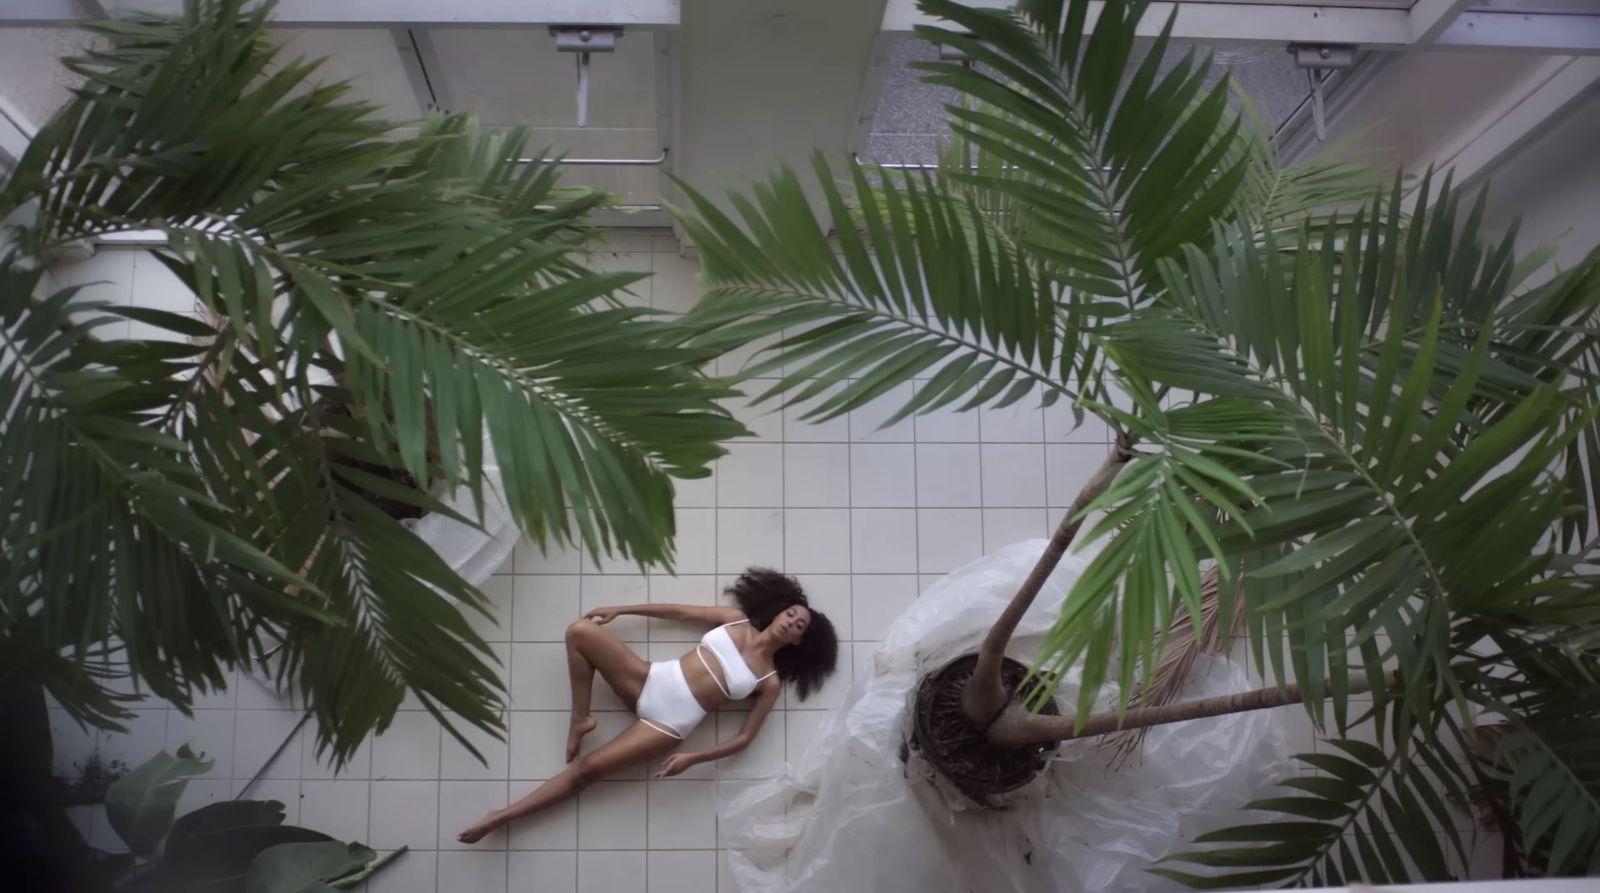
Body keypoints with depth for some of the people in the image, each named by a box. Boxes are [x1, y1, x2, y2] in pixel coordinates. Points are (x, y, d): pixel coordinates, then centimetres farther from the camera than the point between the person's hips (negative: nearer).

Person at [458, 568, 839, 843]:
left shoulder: (770, 681, -5)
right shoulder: (736, 620, 5)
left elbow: (743, 739, -5)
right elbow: (681, 612, 11)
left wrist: (692, 759, -16)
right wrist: (621, 610, 7)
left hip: (668, 725, -4)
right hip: (649, 680, 4)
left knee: (586, 769, -13)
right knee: (580, 630, -12)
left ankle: (502, 815, 0)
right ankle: (581, 720, 1)